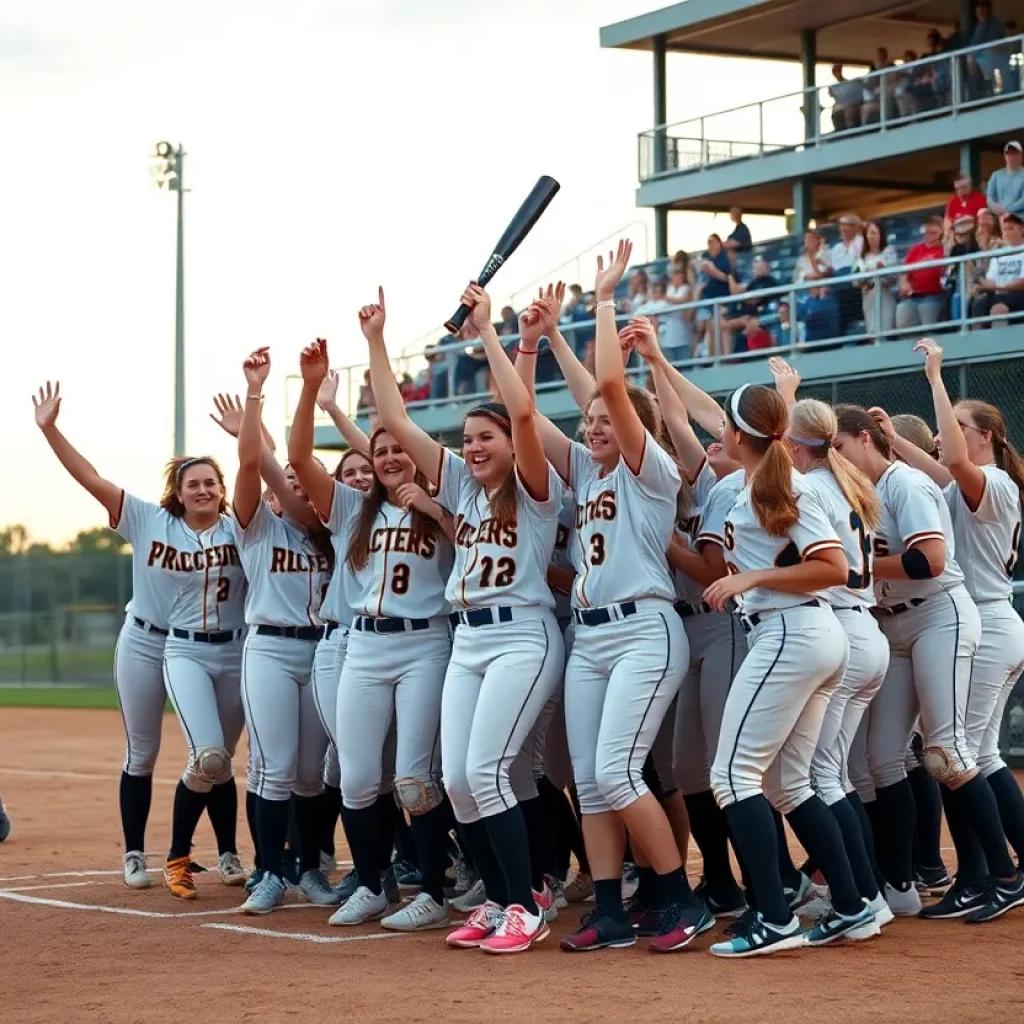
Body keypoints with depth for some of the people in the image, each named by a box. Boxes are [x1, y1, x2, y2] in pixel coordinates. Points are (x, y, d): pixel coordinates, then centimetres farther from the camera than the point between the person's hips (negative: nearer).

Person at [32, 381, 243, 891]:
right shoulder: (149, 521, -8)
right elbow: (91, 478, -13)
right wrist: (50, 429, -22)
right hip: (144, 644, 0)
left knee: (216, 758, 6)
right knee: (140, 756, 8)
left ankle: (228, 854, 18)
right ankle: (134, 855, 17)